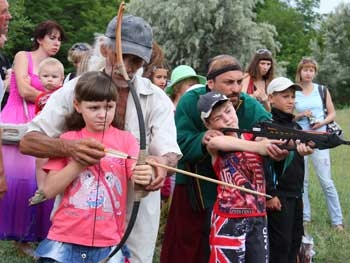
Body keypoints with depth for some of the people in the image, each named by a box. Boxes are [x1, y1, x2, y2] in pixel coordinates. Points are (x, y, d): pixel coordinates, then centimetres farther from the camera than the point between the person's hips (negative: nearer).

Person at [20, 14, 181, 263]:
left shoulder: (157, 99, -4)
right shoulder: (75, 89, -6)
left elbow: (170, 152, -15)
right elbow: (27, 142, -12)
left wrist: (162, 163, -40)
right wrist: (68, 147, -33)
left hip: (135, 213, 1)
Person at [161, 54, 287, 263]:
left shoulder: (252, 108, -14)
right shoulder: (191, 101, -15)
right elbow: (179, 143, -20)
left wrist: (281, 152, -51)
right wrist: (201, 140, -41)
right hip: (192, 191, 0)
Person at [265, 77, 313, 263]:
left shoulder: (296, 126, 12)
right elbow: (264, 162, -18)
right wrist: (269, 194, -20)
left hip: (296, 193, 8)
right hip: (279, 194, -8)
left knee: (296, 239, 15)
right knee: (280, 243, -4)